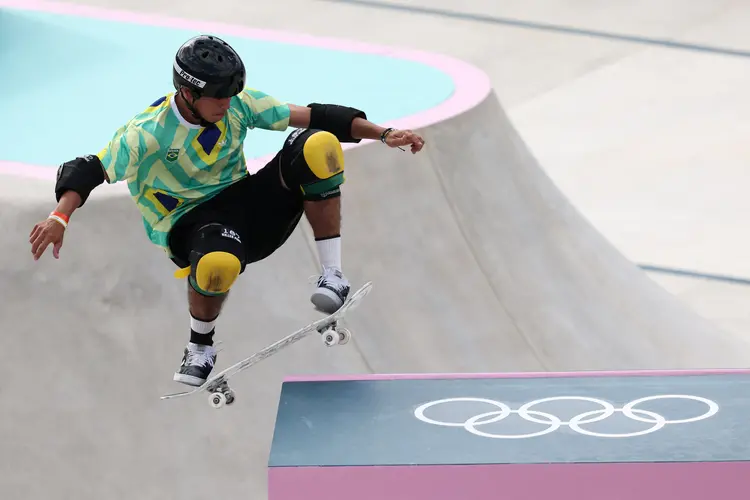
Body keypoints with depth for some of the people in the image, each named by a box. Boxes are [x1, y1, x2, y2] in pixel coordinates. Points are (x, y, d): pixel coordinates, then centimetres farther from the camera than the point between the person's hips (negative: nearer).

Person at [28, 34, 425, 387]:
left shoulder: (239, 104, -4)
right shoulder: (148, 132, -15)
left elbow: (314, 118, -4)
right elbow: (88, 170, -22)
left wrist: (383, 134, -10)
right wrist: (60, 216, -40)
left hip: (243, 203, 4)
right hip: (188, 224, -4)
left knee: (316, 146, -21)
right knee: (218, 261, -45)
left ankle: (332, 274, -16)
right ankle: (200, 346, -11)